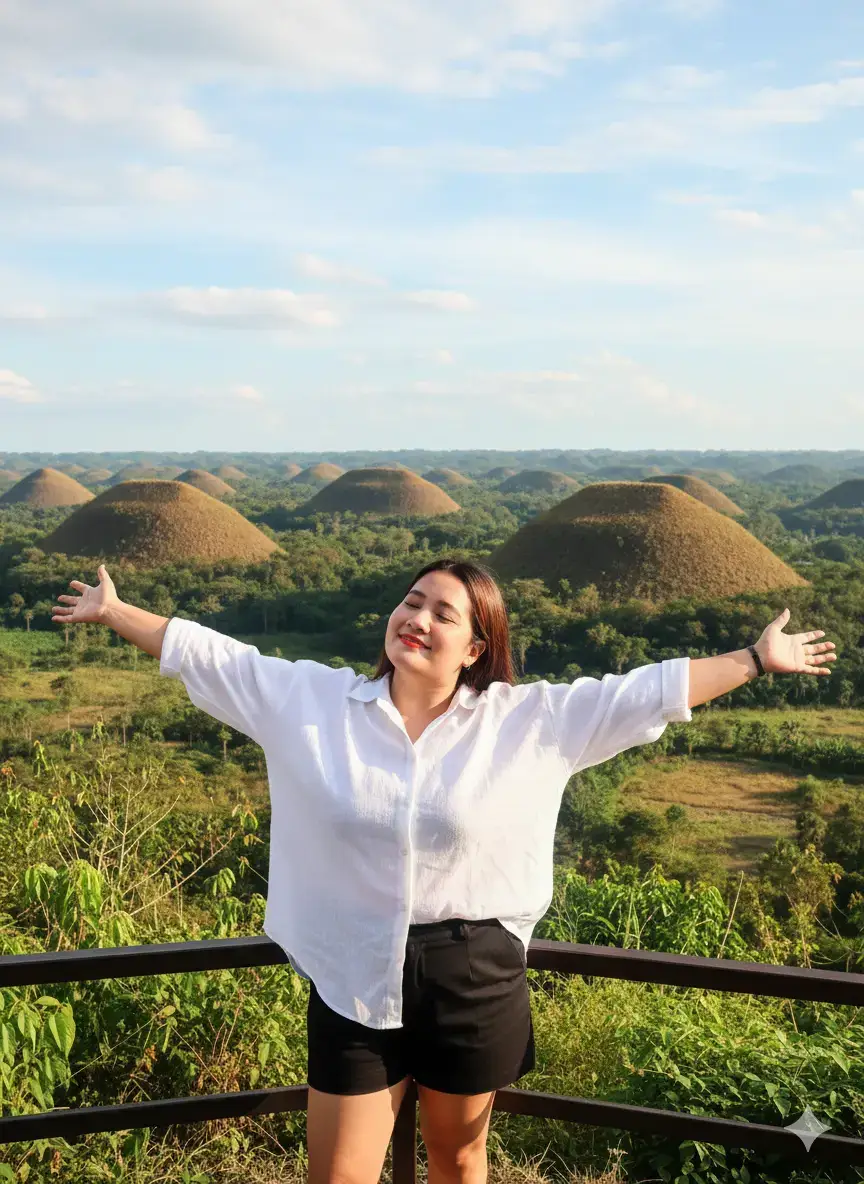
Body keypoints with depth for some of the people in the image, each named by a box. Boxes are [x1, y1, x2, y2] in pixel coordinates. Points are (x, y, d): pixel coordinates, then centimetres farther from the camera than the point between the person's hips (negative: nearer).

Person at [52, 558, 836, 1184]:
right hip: (353, 978, 1)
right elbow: (211, 656, 3)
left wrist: (757, 660, -1)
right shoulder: (312, 700, -4)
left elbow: (645, 692, -3)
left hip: (477, 979, 0)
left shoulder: (529, 720, -7)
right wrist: (115, 612, 7)